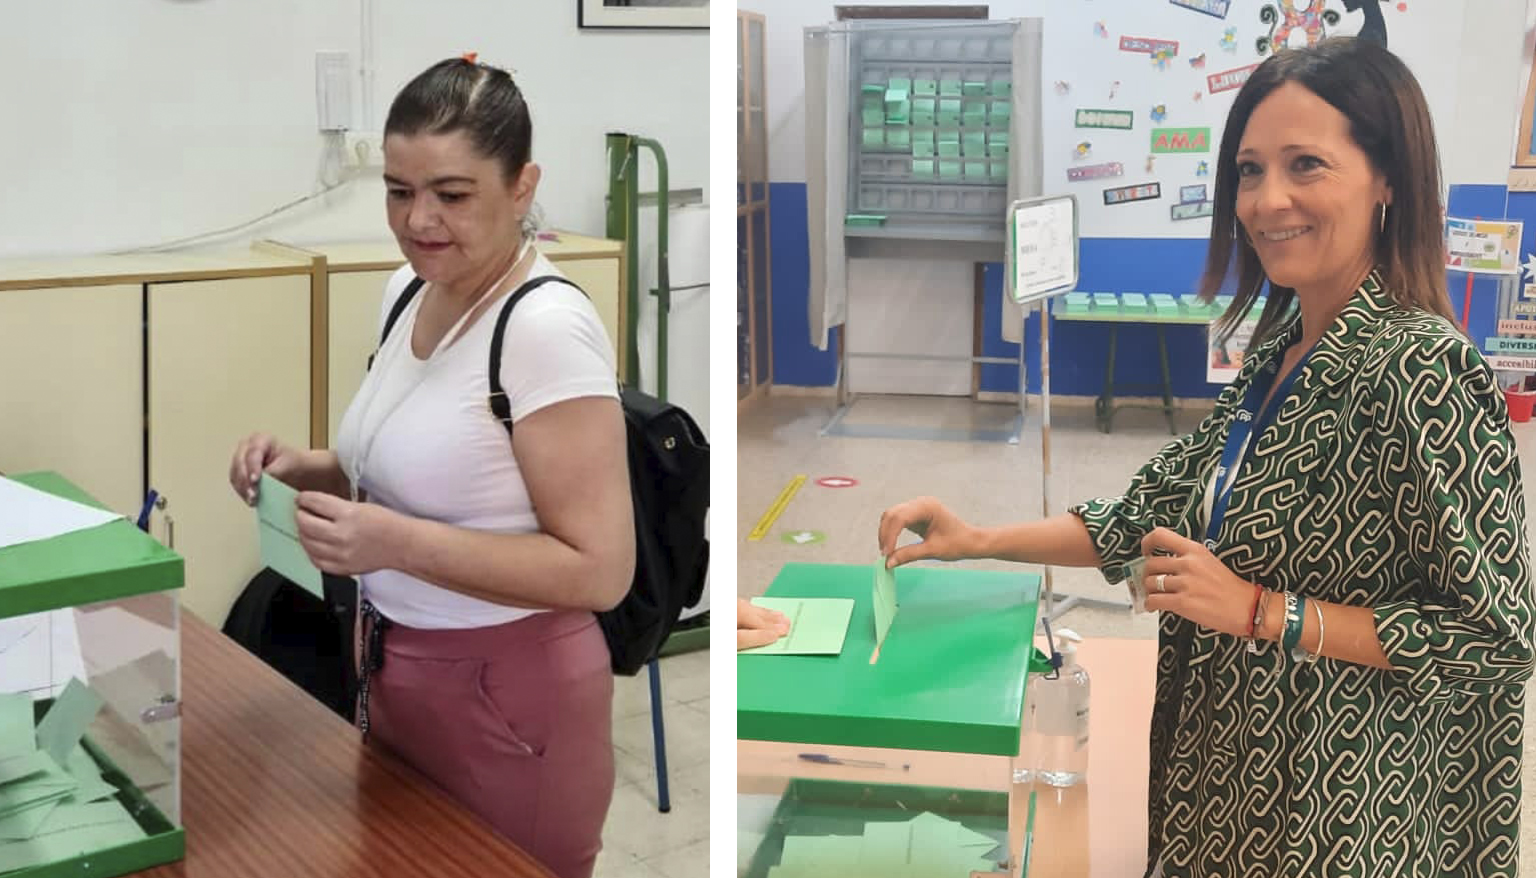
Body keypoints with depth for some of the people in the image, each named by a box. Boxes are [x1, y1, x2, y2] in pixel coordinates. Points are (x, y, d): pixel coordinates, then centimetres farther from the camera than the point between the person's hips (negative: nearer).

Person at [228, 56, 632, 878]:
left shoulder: (546, 327, -22)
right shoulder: (408, 290, 3)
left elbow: (599, 570, -23)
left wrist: (399, 545, -29)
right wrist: (312, 470, -2)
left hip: (508, 693, -8)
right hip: (392, 669, 8)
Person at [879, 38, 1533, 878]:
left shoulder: (1425, 369, -22)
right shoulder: (1280, 344, 2)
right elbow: (1163, 508, 7)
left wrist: (1259, 610, -23)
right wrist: (980, 541, -2)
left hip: (1346, 811, -7)